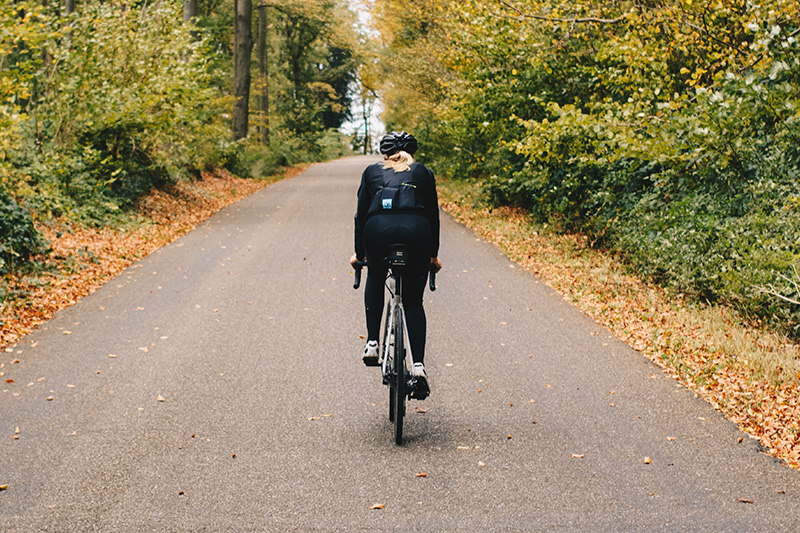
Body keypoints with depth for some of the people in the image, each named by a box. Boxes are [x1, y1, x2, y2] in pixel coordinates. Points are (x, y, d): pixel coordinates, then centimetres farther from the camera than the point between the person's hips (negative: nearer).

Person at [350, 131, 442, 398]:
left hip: (378, 230, 0)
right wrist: (433, 255, 36)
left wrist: (359, 253, 34)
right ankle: (418, 365, 0)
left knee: (375, 279, 31)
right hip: (416, 231, 0)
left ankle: (372, 343, 18)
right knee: (413, 301, 15)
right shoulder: (423, 173, 25)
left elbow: (361, 214, 25)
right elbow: (433, 216, 26)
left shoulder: (372, 172, 25)